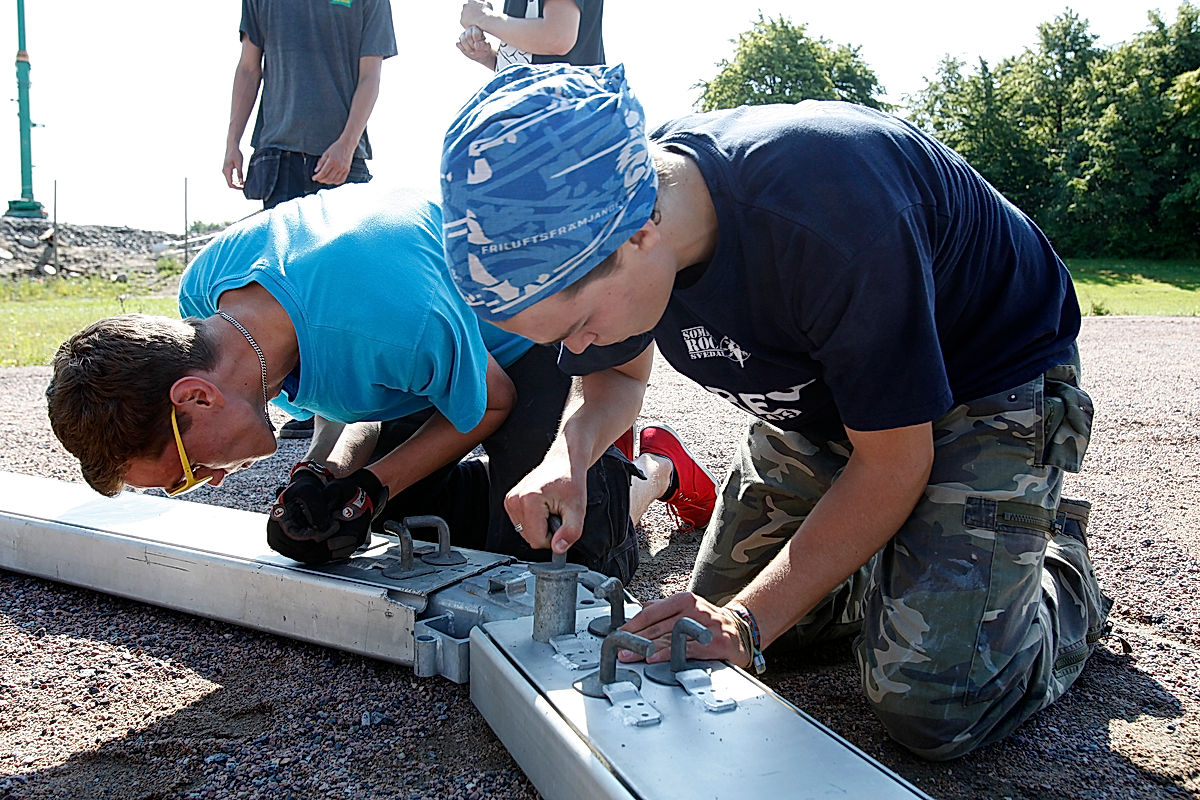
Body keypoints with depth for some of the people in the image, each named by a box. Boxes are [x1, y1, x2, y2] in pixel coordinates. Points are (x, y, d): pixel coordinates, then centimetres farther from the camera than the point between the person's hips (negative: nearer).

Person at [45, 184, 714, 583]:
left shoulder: (398, 326, -44)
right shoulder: (203, 295, -21)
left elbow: (493, 402, -20)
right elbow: (346, 400, -5)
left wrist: (369, 487, -26)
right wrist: (332, 474, -25)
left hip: (527, 342, -7)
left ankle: (645, 473, 14)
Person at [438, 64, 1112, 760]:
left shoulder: (827, 215, -40)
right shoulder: (598, 221, -17)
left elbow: (891, 464, -27)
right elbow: (621, 373, 4)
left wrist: (747, 622, -25)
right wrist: (570, 452, -19)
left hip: (987, 381, -6)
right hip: (828, 389, 7)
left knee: (931, 708, -17)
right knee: (715, 613, 6)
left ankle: (1060, 562, 12)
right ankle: (882, 559, 28)